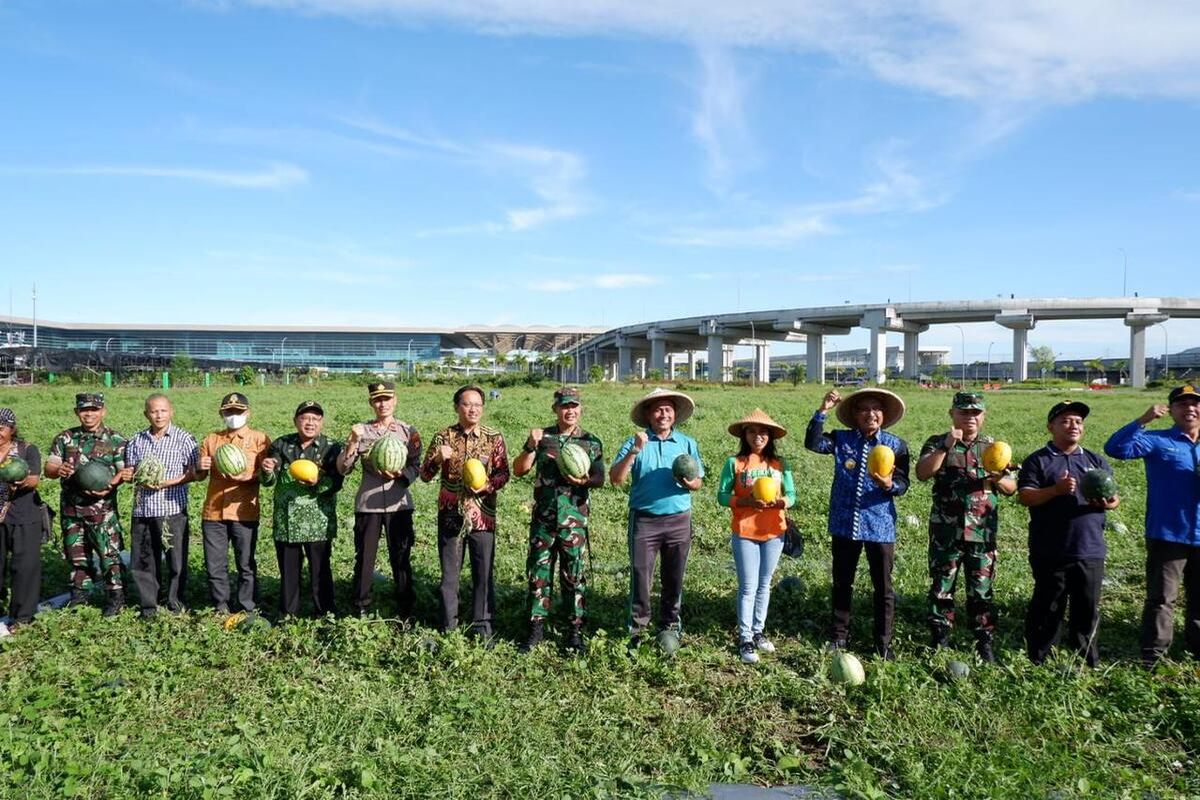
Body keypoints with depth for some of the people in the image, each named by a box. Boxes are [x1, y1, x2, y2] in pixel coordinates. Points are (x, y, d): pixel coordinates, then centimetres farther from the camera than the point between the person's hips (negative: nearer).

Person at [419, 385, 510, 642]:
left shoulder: (493, 437, 0)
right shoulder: (443, 436, 0)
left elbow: (503, 473, 2)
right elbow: (425, 475, 1)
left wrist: (487, 486, -17)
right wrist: (438, 459, -19)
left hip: (482, 515, 0)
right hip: (450, 515, 1)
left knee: (483, 573, 6)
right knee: (449, 573, 10)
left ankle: (482, 626, 19)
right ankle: (448, 626, 23)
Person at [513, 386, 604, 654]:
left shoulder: (591, 442, 5)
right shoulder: (542, 436, 6)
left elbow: (600, 479, 3)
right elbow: (518, 470, 2)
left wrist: (584, 481, -18)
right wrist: (531, 446, -14)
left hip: (574, 518, -1)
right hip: (543, 517, 1)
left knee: (574, 575, 4)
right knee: (538, 572, 5)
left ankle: (576, 630, 15)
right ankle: (536, 628, 17)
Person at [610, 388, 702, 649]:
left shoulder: (687, 443, 7)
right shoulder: (635, 442, -1)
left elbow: (699, 481, 10)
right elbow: (616, 478, -10)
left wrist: (690, 483, -14)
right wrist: (635, 451, -21)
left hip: (678, 519, 2)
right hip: (643, 519, -2)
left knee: (674, 578, 10)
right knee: (640, 576, 0)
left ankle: (670, 625, 25)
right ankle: (637, 628, 13)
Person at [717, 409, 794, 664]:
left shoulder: (780, 464, 2)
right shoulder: (734, 463, -5)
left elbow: (791, 495, 4)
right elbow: (722, 496, -6)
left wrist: (780, 501, -17)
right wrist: (746, 501, -21)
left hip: (774, 532, 3)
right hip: (745, 532, -3)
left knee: (764, 585, 13)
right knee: (748, 587, 0)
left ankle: (758, 631, 27)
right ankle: (745, 639, 8)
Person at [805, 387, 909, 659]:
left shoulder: (896, 445, -2)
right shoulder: (841, 440, -1)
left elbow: (903, 484, -4)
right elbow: (813, 443, -17)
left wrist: (889, 485, -27)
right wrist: (822, 411, -22)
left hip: (880, 526, -1)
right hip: (845, 523, 1)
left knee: (883, 586, 8)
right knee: (842, 583, 14)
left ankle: (883, 642, 22)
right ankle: (839, 635, 29)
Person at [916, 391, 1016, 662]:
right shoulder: (937, 443, 1)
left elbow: (1012, 488, 9)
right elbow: (922, 473, -16)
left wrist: (998, 479, -13)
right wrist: (946, 446, -22)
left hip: (983, 532, 2)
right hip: (946, 531, -1)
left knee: (982, 591, 9)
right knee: (941, 589, 6)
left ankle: (986, 644, 20)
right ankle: (939, 644, 17)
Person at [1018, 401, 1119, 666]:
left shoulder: (1096, 461, 14)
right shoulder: (1038, 461, 0)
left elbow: (1115, 496, 13)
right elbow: (1024, 496, -9)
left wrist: (1108, 503, -10)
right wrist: (1056, 489, -24)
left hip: (1090, 551, 4)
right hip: (1050, 552, -4)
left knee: (1088, 608, 11)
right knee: (1048, 607, 5)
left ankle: (1087, 661, 26)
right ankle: (1037, 660, 17)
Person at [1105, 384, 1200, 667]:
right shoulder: (1157, 441, -4)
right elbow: (1115, 448, -18)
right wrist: (1143, 420, -25)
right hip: (1167, 535, -4)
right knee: (1162, 598, 0)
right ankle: (1152, 657, 5)